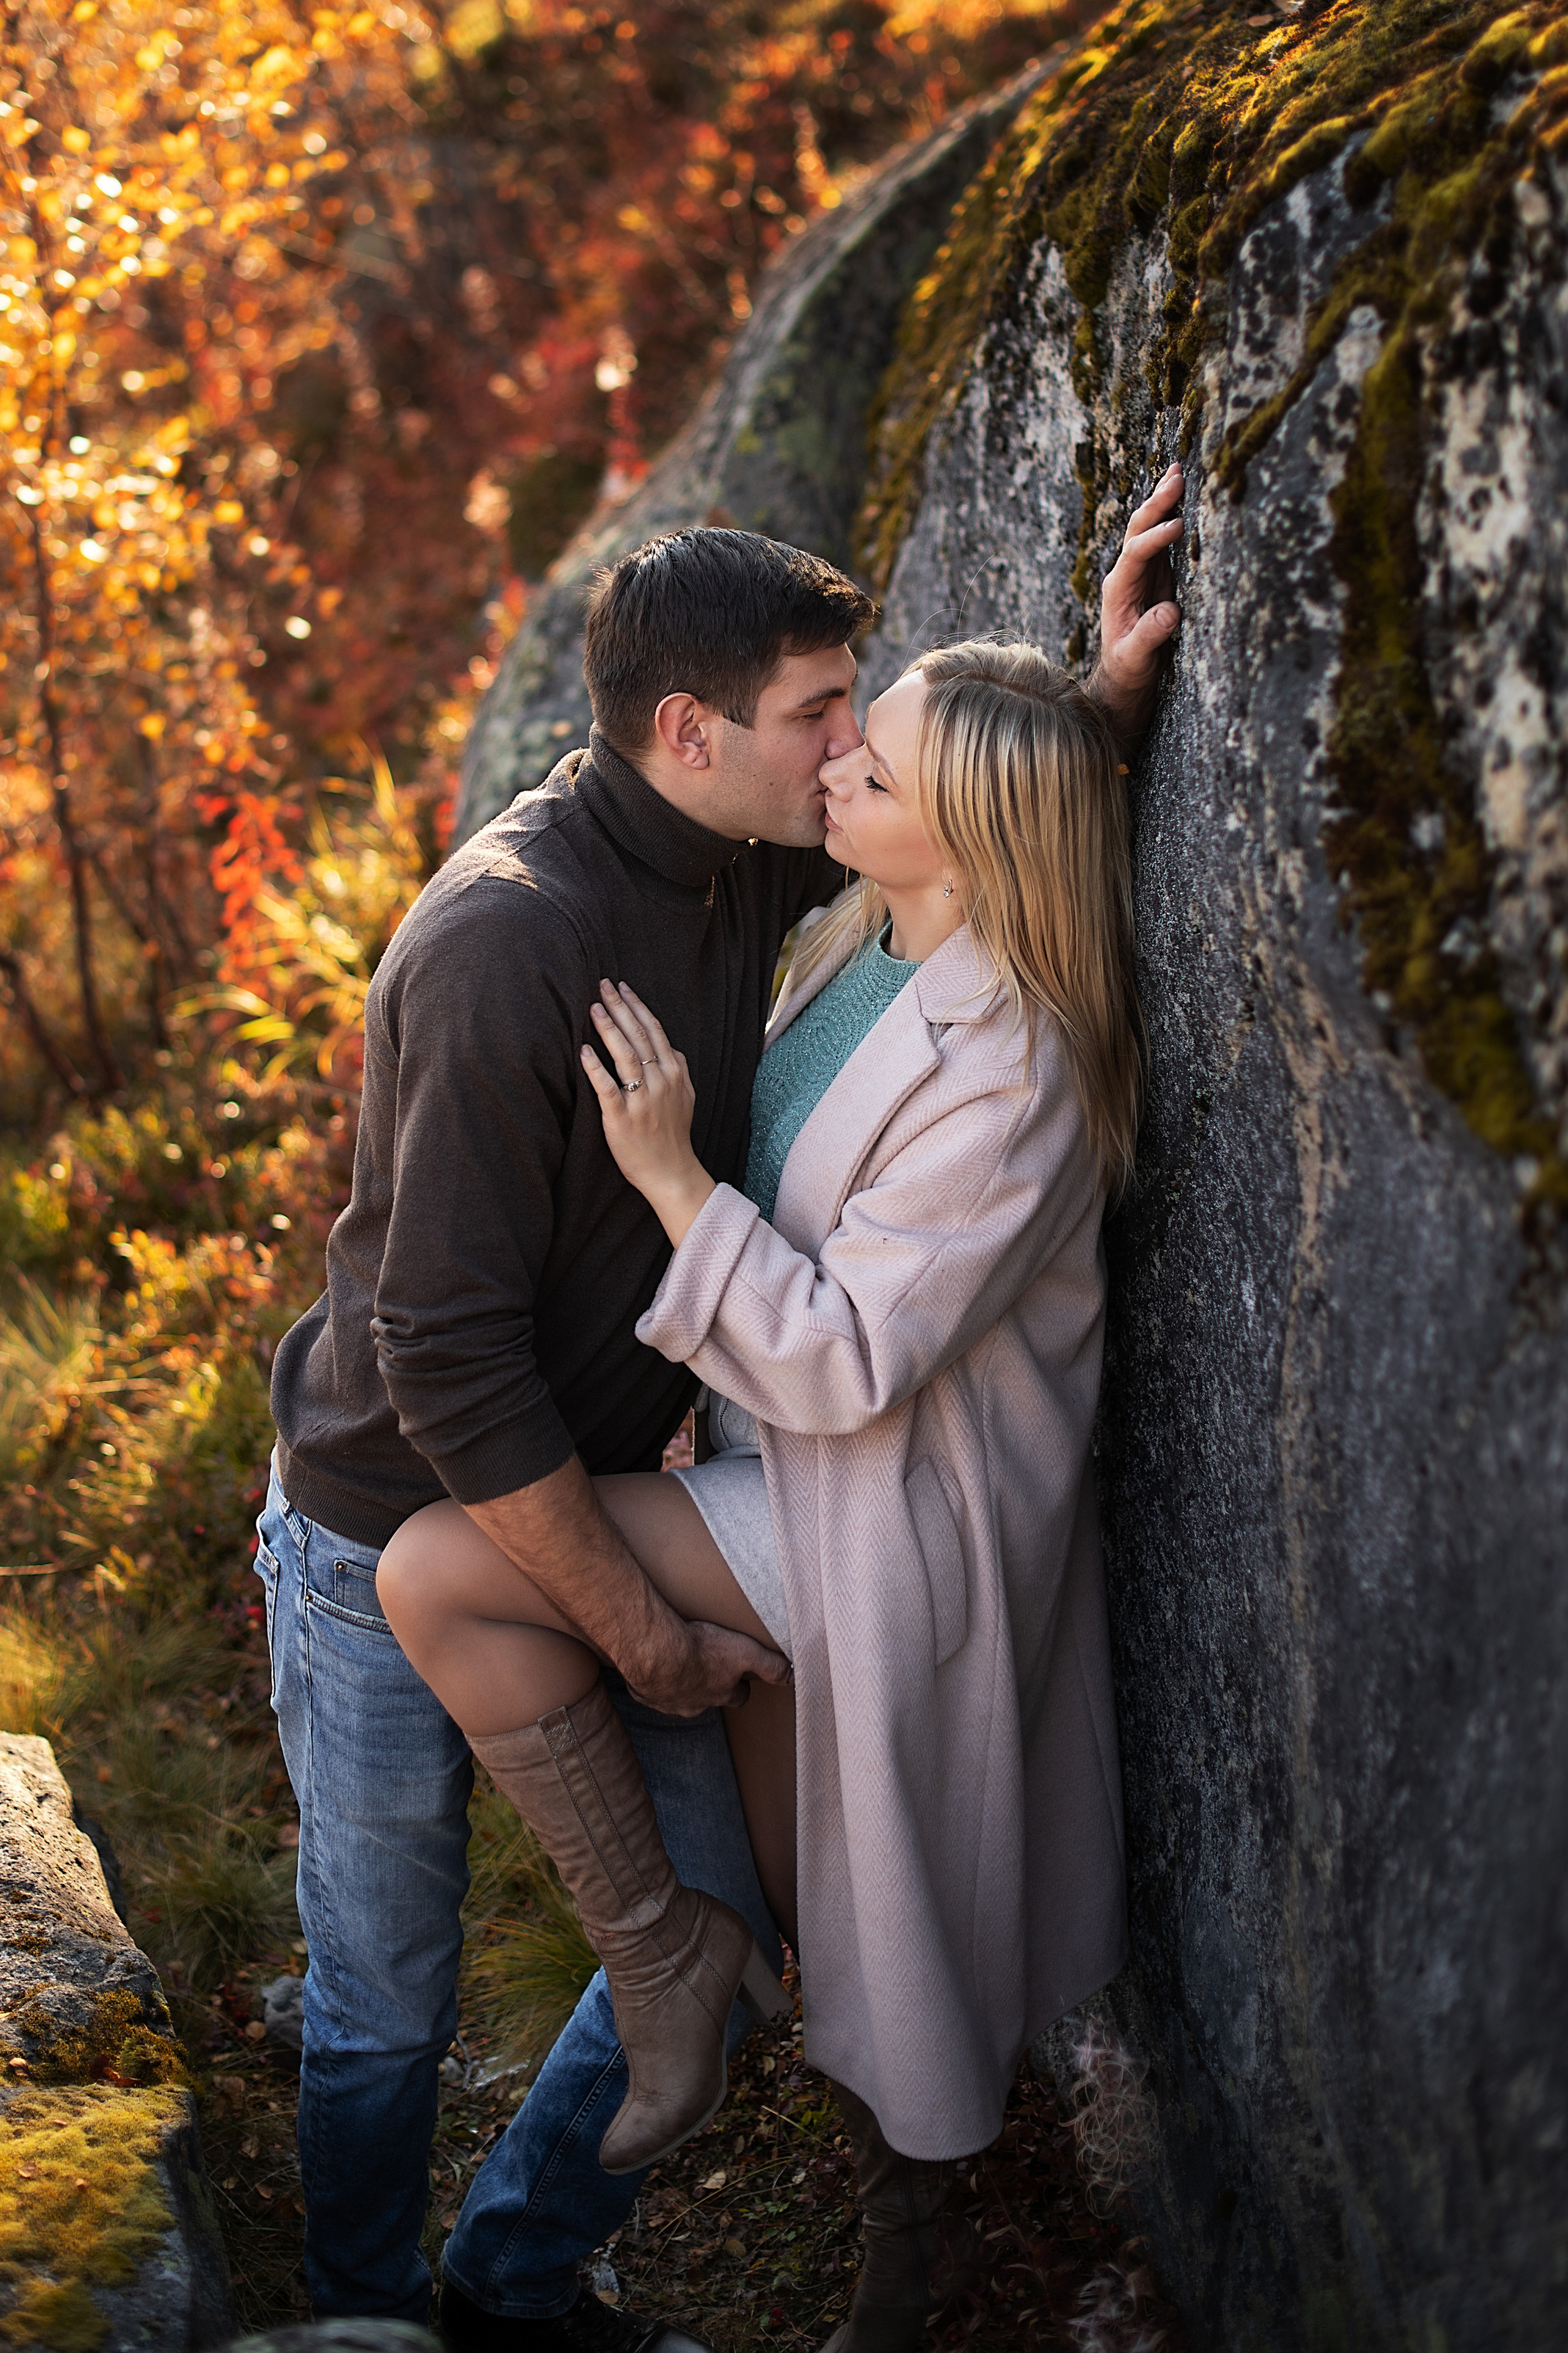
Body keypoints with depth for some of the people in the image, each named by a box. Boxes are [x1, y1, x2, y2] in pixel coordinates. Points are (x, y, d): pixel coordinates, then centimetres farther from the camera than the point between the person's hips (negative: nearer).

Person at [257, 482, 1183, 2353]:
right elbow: (446, 1358, -27)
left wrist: (1107, 693, -4)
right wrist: (643, 1634, -19)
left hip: (588, 1507, 7)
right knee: (387, 2010, 10)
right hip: (394, 1548, -7)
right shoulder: (507, 937, -28)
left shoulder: (744, 864, -4)